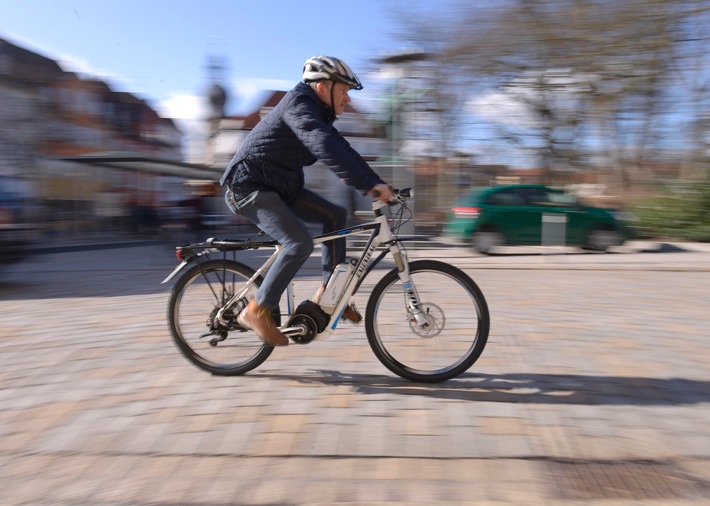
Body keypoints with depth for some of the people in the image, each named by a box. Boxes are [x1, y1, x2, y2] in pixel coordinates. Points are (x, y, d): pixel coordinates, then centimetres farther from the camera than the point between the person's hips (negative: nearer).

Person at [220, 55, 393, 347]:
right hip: (250, 187, -9)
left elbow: (342, 152, 11)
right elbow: (325, 148, -35)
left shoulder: (319, 115, 12)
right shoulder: (299, 104, -19)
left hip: (280, 186, 10)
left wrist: (376, 184, 0)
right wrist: (368, 184, -42)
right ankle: (256, 312, -12)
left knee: (335, 215, 2)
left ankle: (328, 293, 8)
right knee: (300, 243, -24)